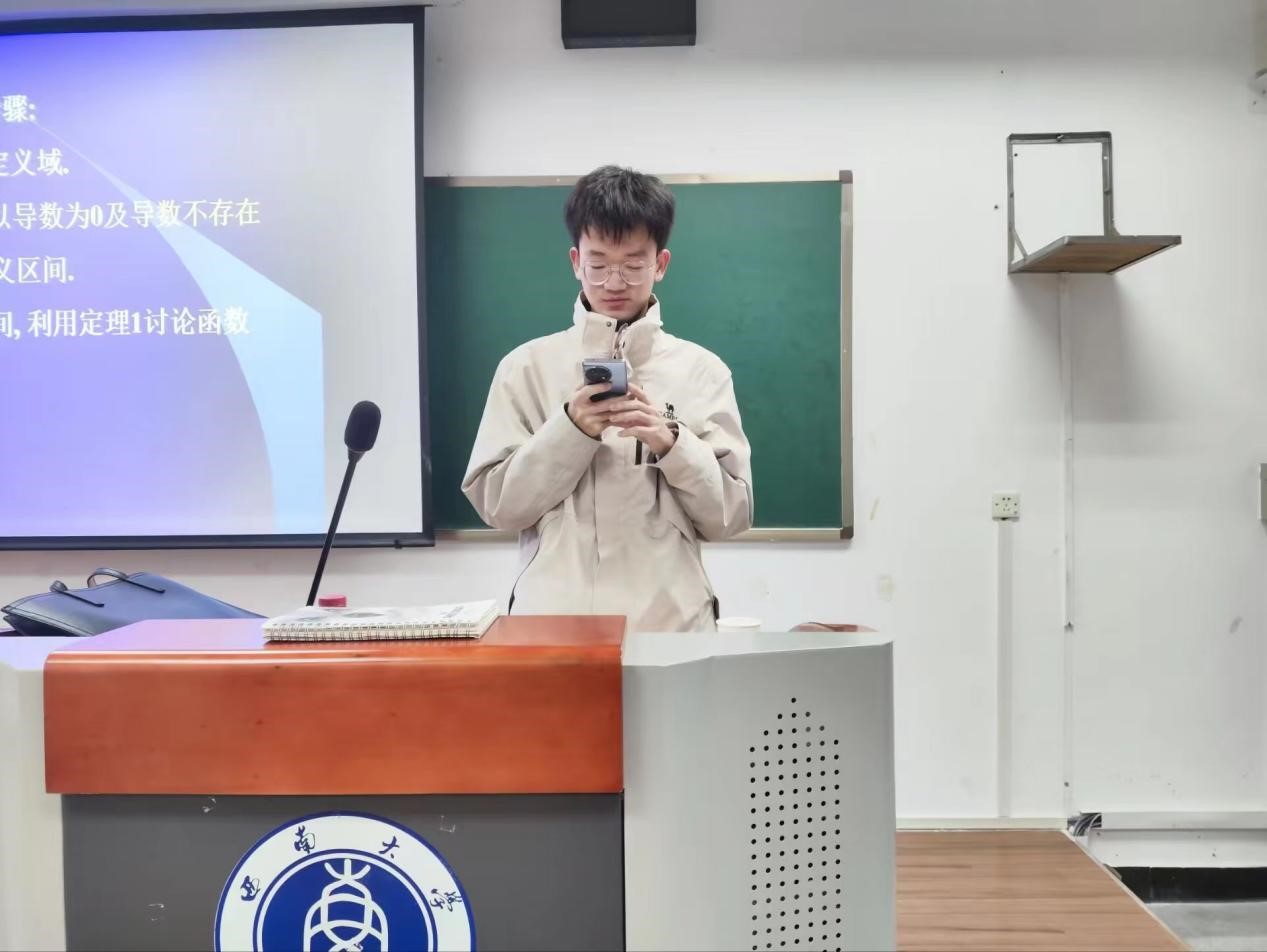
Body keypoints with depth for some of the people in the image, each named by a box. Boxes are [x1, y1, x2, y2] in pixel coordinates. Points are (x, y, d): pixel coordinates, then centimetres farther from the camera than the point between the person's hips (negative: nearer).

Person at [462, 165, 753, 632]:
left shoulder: (703, 369, 3)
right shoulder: (526, 365, 3)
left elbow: (731, 514, 1)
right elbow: (496, 503, -1)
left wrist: (672, 442, -15)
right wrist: (570, 429, -14)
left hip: (671, 620, 1)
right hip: (551, 618, 0)